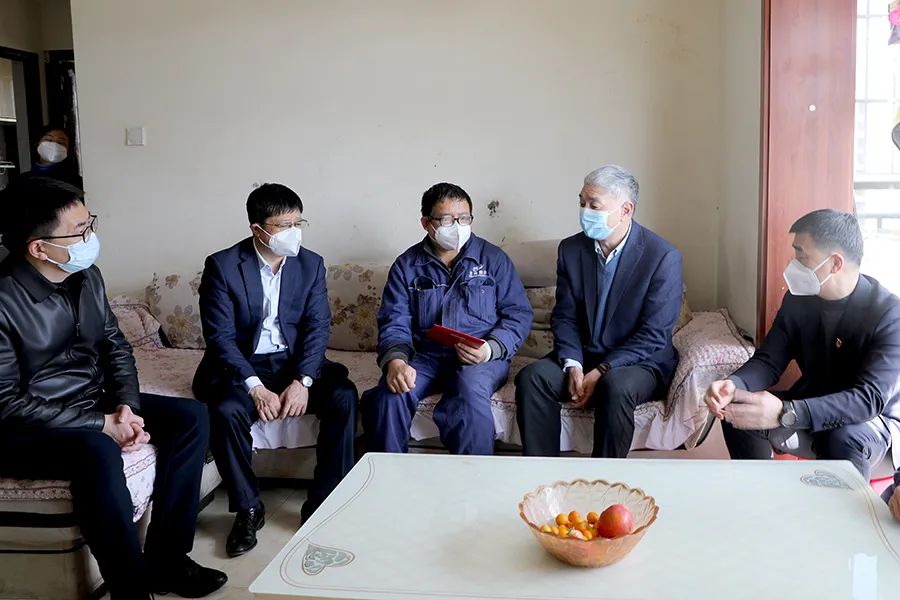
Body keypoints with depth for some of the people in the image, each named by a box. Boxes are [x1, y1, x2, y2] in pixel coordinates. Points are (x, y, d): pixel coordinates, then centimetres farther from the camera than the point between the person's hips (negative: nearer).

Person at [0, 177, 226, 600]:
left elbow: (115, 346, 8)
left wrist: (125, 407, -10)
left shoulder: (87, 276, -1)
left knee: (191, 417, -6)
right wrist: (101, 424, -23)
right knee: (97, 450, -37)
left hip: (95, 402, 8)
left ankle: (165, 557, -5)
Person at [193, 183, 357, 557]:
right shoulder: (222, 266, -7)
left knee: (344, 397, -25)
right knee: (226, 411, -33)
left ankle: (324, 505, -12)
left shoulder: (311, 264, 2)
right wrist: (256, 387, -23)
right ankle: (248, 509, -11)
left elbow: (318, 327, -3)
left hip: (296, 362, 2)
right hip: (242, 366, -2)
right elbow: (220, 336, -12)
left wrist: (301, 381, -19)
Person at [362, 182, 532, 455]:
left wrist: (491, 349, -15)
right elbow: (394, 322, 1)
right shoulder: (407, 266, 10)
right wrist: (395, 360, -21)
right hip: (425, 357, 2)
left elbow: (519, 314, 4)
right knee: (390, 394, -28)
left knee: (470, 391, -35)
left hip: (481, 359, -1)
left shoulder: (494, 259, 7)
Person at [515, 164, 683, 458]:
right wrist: (573, 365, -14)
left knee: (615, 387, -36)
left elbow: (655, 334, -16)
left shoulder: (663, 257, -13)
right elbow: (564, 317, 4)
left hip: (641, 362, -4)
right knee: (531, 377, -22)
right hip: (582, 357, 4)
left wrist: (601, 372, -21)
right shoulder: (571, 249, 3)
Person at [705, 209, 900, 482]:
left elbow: (870, 399, -35)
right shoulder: (798, 298, -6)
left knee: (842, 439, -37)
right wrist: (733, 385, -32)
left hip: (872, 419, -5)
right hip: (808, 409, 5)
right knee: (737, 412, -18)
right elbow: (768, 360, -6)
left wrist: (785, 413, -49)